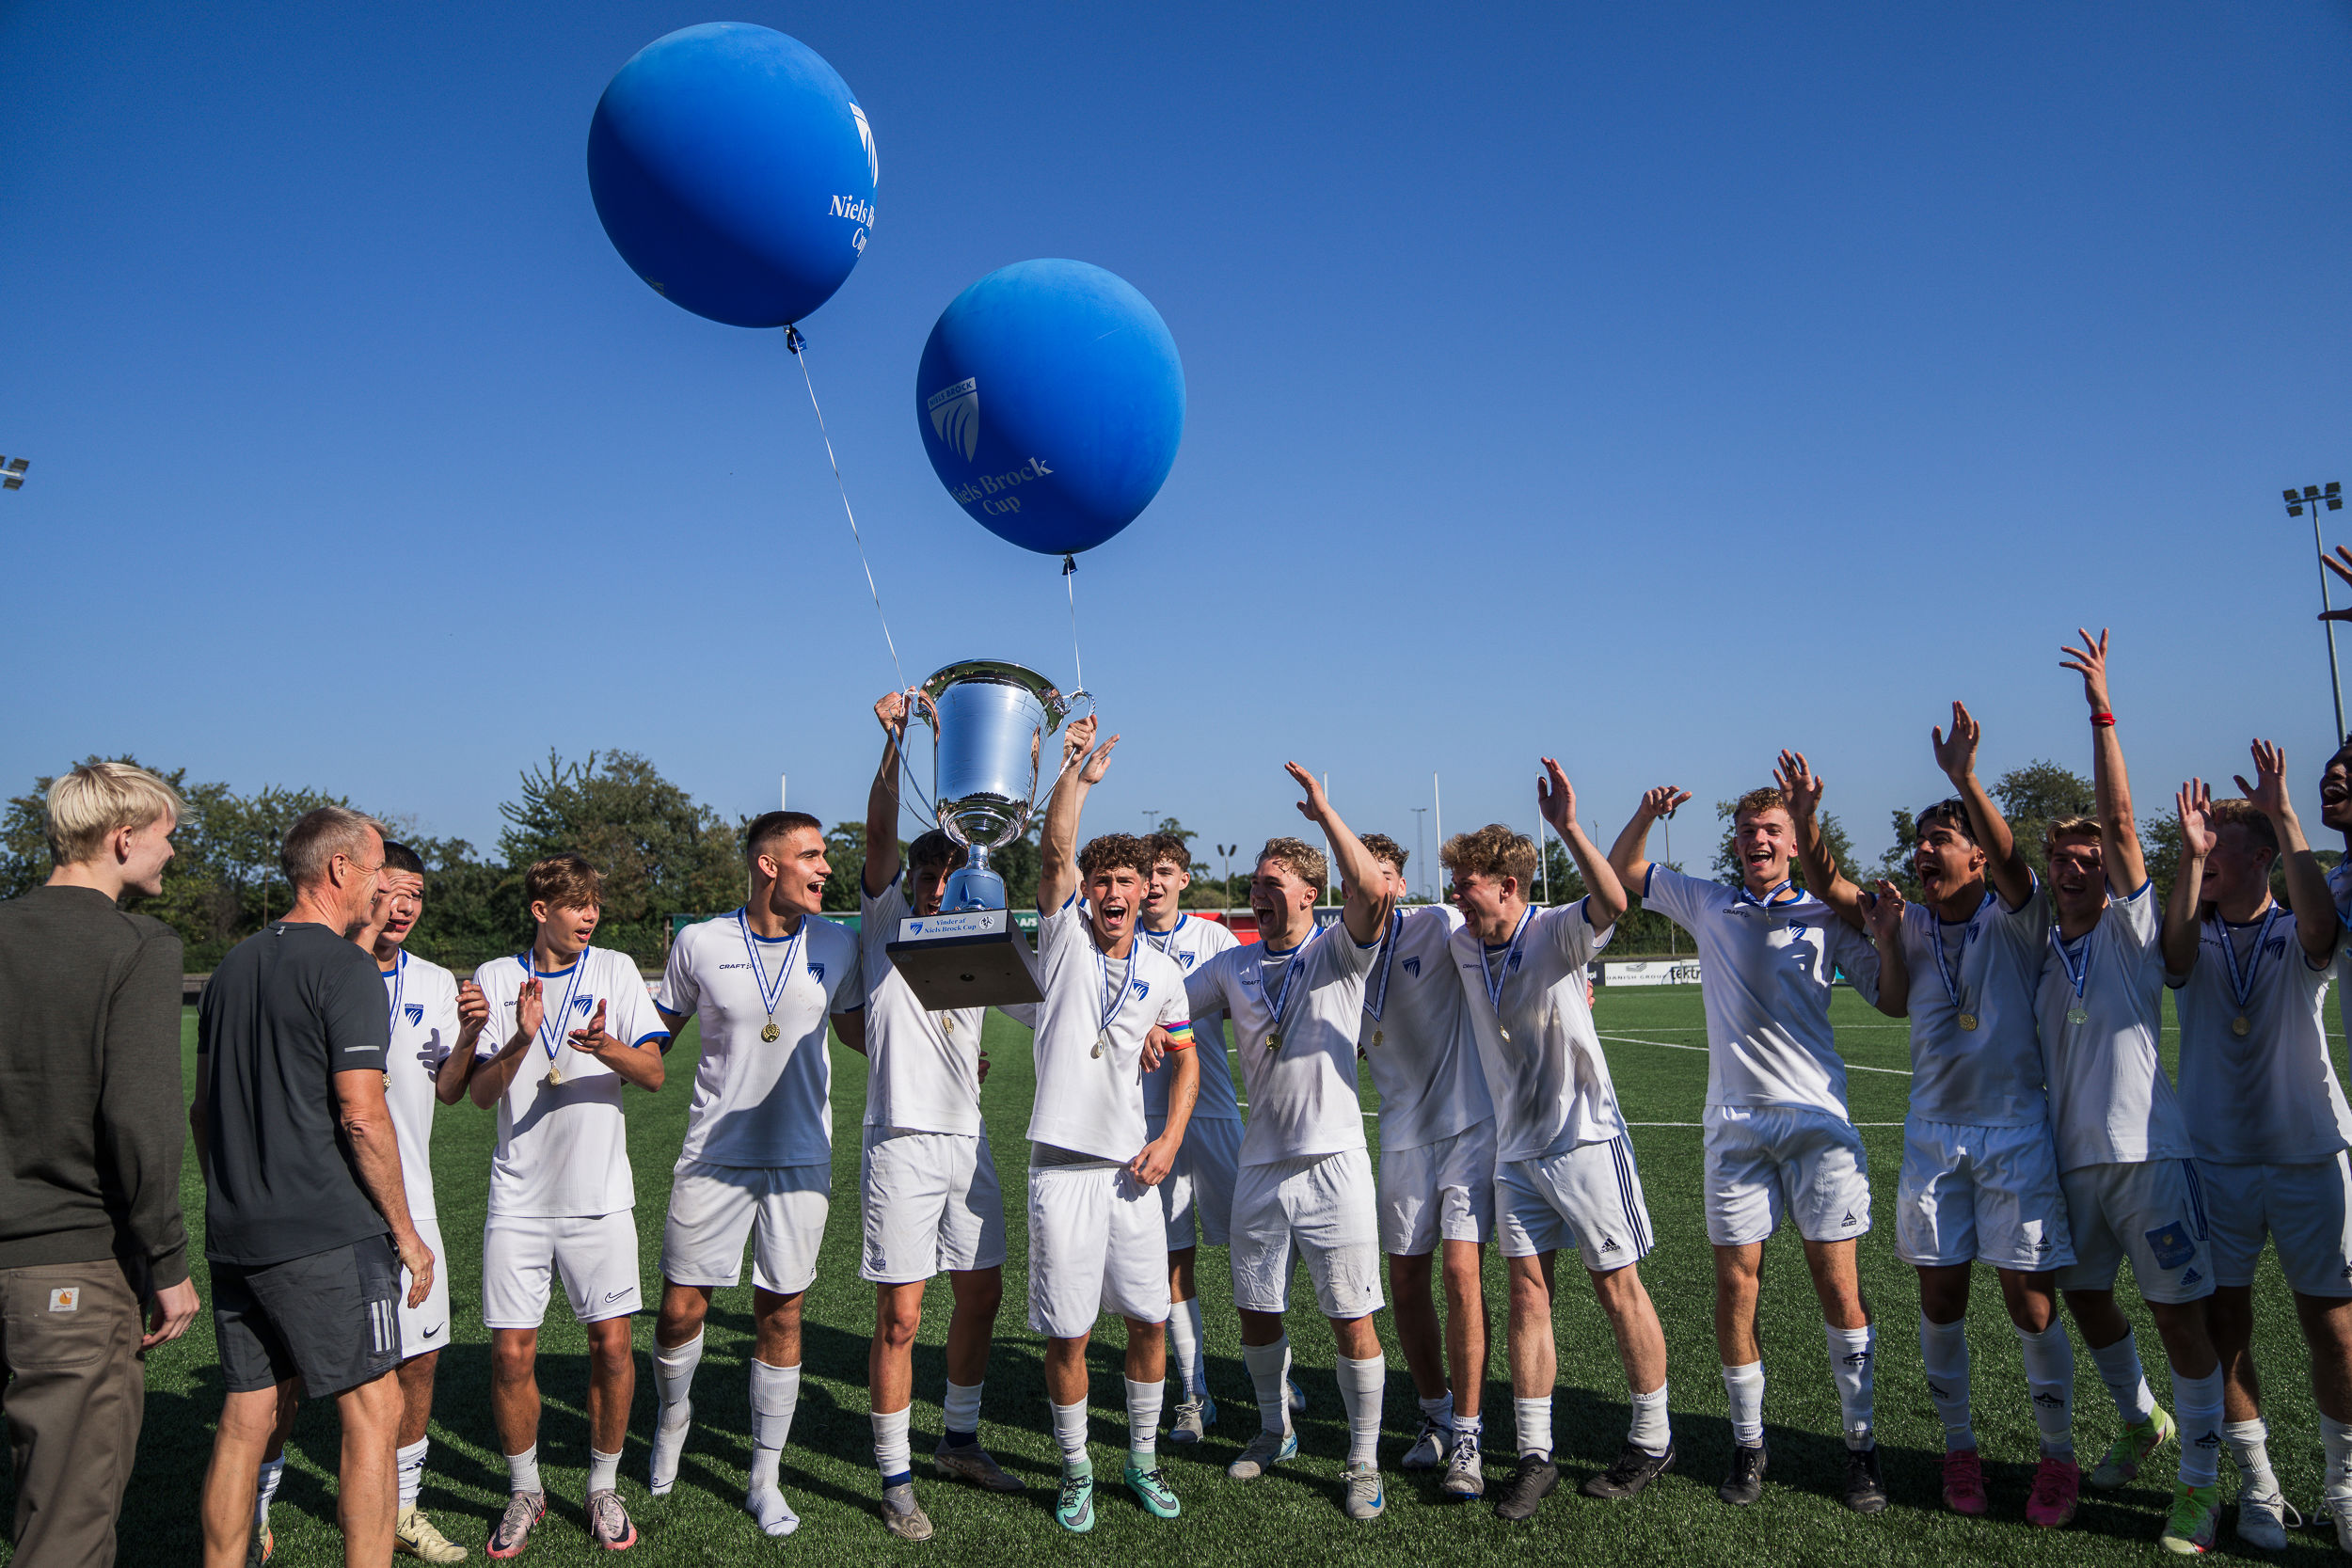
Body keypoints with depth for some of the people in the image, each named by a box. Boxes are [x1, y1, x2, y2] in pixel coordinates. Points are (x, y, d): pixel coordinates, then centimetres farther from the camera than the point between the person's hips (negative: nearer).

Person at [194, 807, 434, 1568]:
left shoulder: (233, 966, 14)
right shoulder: (346, 968, -11)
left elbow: (202, 1106, 18)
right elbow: (361, 1115, -16)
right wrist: (406, 1231, -9)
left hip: (235, 1235, 8)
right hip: (326, 1234, -8)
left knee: (245, 1416, 14)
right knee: (372, 1413, -1)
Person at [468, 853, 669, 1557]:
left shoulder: (615, 970, 3)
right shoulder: (497, 978, 3)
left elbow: (653, 1074, -4)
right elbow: (480, 1092, -3)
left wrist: (606, 1048, -24)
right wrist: (520, 1042, -22)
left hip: (599, 1194, 0)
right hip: (519, 1199, 0)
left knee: (611, 1342, 0)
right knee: (512, 1351, 1)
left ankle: (604, 1487, 19)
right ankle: (524, 1492, 22)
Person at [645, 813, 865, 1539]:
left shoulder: (835, 945, 0)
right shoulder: (700, 943, -5)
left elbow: (857, 1028, 13)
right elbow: (657, 1033, 6)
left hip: (800, 1155, 1)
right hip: (715, 1153, -1)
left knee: (781, 1314, 7)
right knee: (682, 1307, 4)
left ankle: (765, 1480, 22)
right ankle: (673, 1414, 38)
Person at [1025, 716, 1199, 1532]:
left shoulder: (1162, 972, 7)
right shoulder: (1064, 936, 0)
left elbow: (1187, 1058, 15)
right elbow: (1054, 850, -15)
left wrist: (1172, 1138, 2)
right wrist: (1078, 771, -25)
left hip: (1131, 1167, 3)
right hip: (1062, 1166, -3)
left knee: (1149, 1320, 9)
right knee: (1067, 1334, 3)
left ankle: (1144, 1458, 28)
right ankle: (1076, 1470, 22)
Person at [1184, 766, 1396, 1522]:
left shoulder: (1339, 954, -4)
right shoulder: (1232, 965, 10)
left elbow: (1373, 892, -22)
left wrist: (1324, 813, -24)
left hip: (1334, 1165, -4)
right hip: (1260, 1168, 5)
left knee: (1352, 1318, 0)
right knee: (1256, 1311, 14)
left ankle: (1364, 1460, 16)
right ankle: (1274, 1430, 37)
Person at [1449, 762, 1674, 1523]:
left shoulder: (1556, 934, -15)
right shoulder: (1461, 947, 3)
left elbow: (1611, 902, -36)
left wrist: (1567, 827, -45)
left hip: (1583, 1138, -5)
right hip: (1516, 1147, 6)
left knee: (1618, 1287, 5)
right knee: (1527, 1290, 4)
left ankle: (1652, 1439, 21)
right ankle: (1534, 1454, 11)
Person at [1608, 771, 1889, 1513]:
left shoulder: (1824, 915, 6)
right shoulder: (1707, 905, 12)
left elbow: (1892, 993, 3)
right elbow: (1619, 871, 20)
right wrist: (1647, 813, 5)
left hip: (1817, 1116, -1)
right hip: (1735, 1120, 2)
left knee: (1837, 1278, -2)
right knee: (1736, 1283, 2)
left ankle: (1861, 1445, 10)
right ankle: (1748, 1443, 15)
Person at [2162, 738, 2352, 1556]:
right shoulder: (2194, 940, 4)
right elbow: (2177, 954, -20)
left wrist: (2284, 816, -27)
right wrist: (2188, 858, -32)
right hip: (2217, 1158, 2)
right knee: (2224, 1327, 3)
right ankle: (2257, 1485, 17)